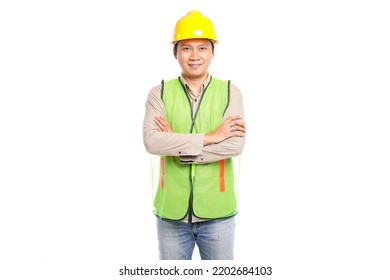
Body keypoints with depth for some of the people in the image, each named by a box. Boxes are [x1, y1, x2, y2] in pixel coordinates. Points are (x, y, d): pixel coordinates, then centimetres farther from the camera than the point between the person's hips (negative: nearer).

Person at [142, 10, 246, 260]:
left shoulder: (230, 92, -3)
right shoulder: (160, 93, -2)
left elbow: (236, 144, -16)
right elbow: (152, 141, -17)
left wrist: (176, 146, -15)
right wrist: (209, 137, -19)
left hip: (217, 212, 0)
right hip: (171, 211, 1)